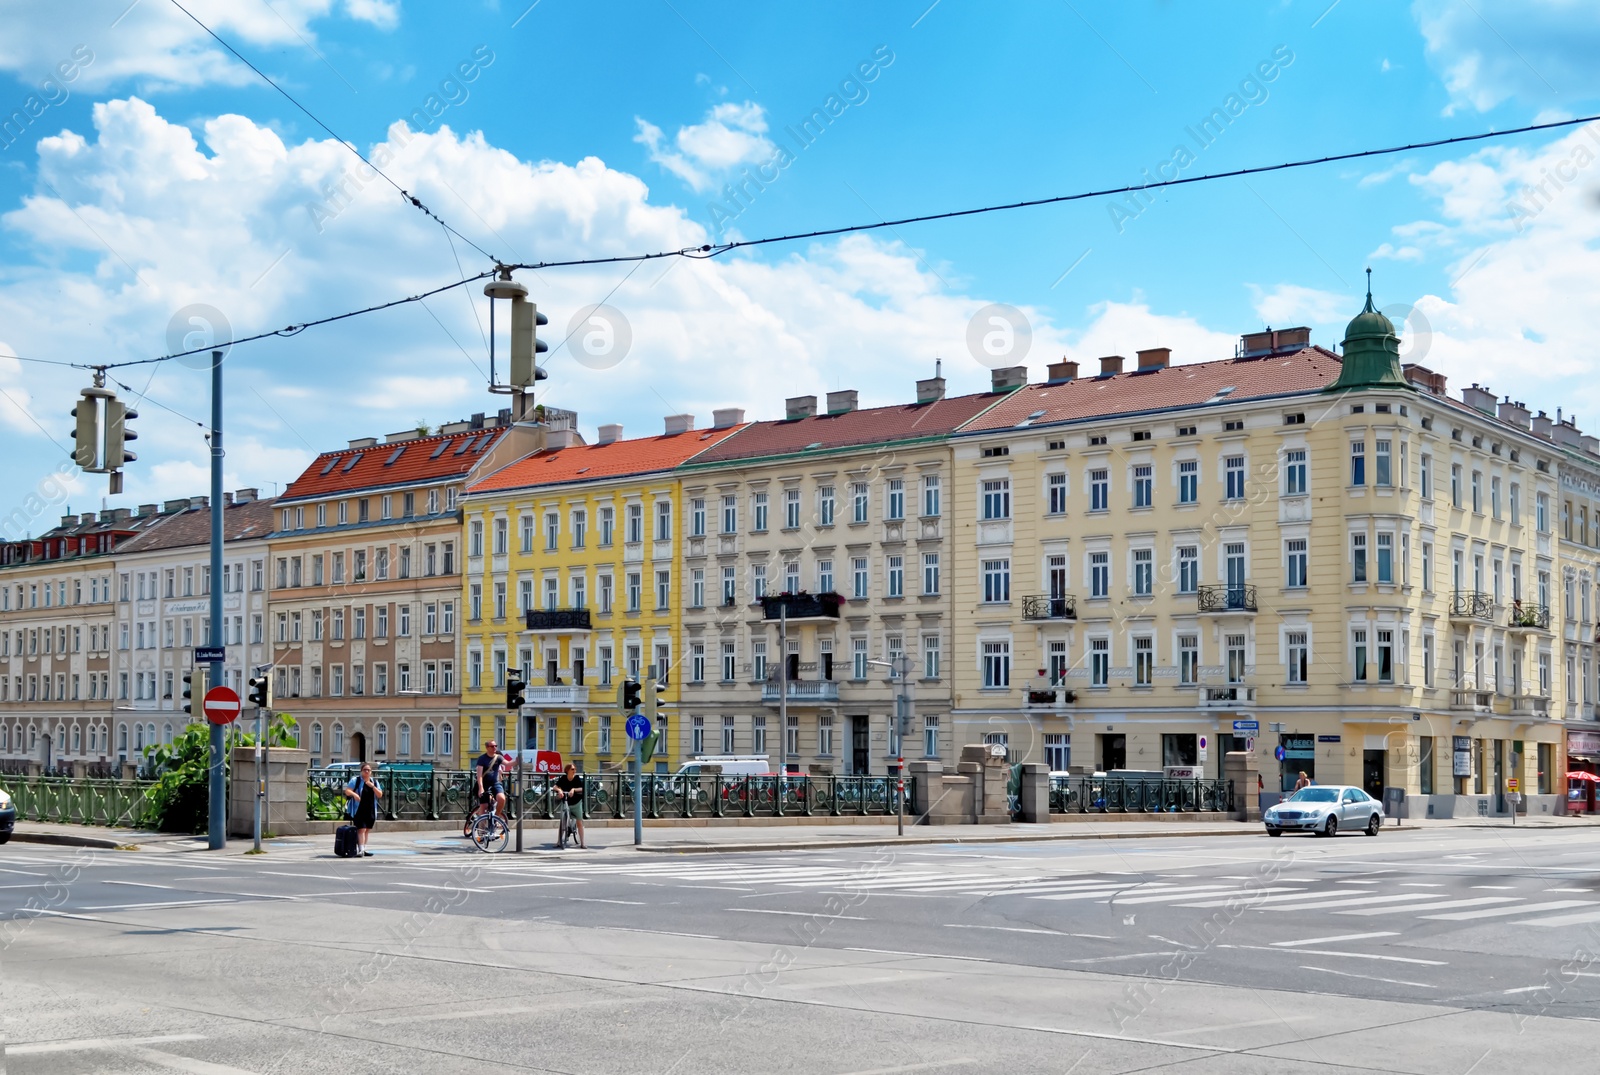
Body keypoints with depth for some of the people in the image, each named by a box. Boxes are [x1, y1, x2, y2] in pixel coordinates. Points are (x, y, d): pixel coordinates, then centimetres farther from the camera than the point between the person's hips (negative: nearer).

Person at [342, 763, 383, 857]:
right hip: (359, 810, -5)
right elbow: (347, 791, -7)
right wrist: (354, 794, -28)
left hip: (370, 811, 5)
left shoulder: (374, 782, 11)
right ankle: (361, 849, -18)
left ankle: (364, 849, 19)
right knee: (361, 829, -14)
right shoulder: (356, 781, -1)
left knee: (367, 830, 11)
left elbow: (380, 795, 5)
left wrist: (372, 786, -10)